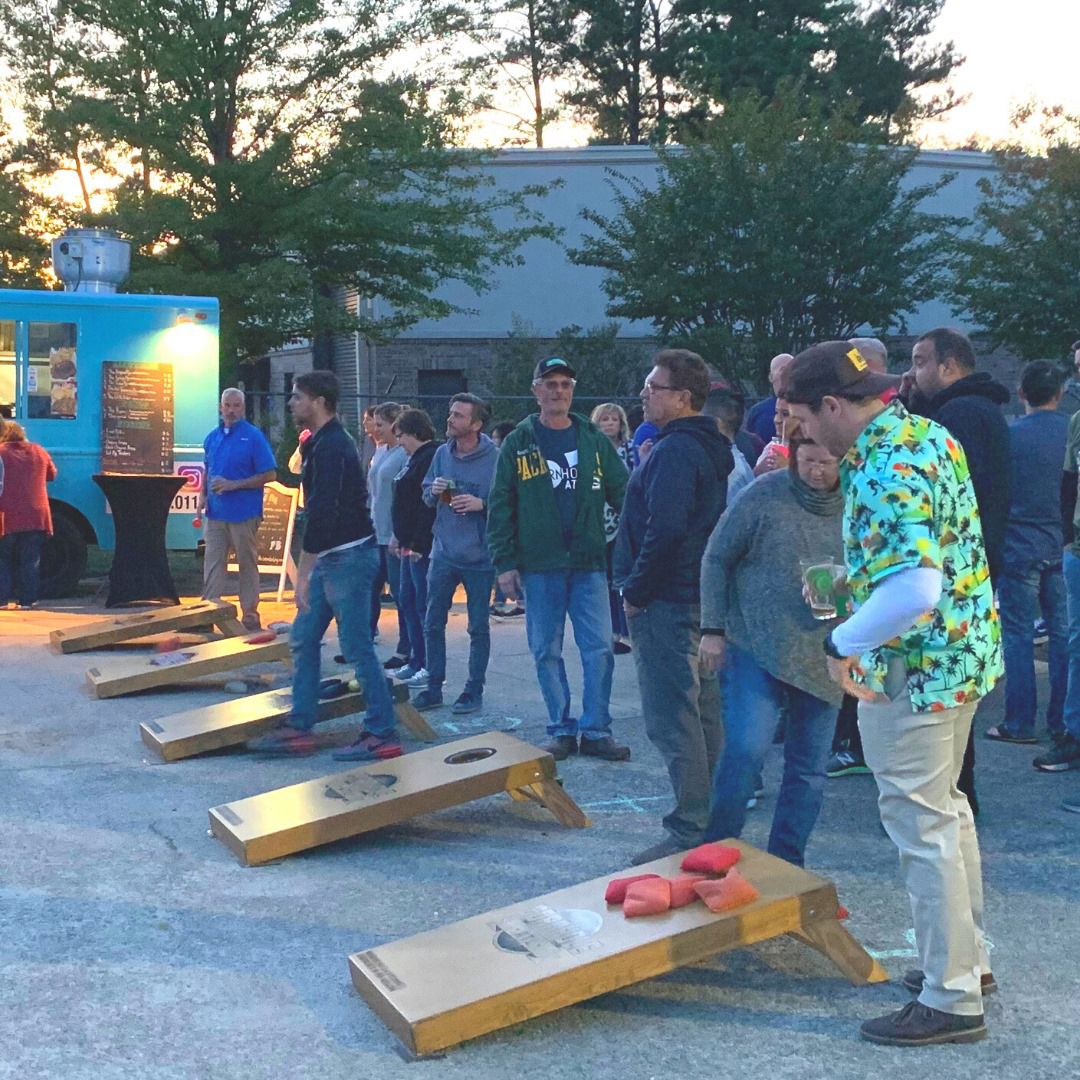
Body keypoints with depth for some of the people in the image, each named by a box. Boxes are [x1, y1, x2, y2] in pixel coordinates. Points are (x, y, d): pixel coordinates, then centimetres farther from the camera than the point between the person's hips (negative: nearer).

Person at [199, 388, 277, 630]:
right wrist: (203, 495, 4)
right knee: (212, 564, 3)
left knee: (248, 565, 6)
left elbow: (269, 474, -10)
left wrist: (233, 485, -16)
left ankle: (250, 617, 13)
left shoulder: (253, 436, -7)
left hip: (244, 512, -5)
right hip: (216, 511, 5)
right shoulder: (213, 437, 10)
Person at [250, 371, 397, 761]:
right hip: (331, 557, 11)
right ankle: (299, 728, 19)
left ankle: (382, 735, 2)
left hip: (348, 557, -11)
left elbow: (322, 513, -24)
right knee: (303, 639, 12)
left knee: (357, 647, -5)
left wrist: (303, 574, -24)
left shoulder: (331, 447, -18)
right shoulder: (321, 443, 15)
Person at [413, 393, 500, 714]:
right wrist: (434, 491, -10)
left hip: (479, 557, -5)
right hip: (444, 554, 5)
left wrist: (482, 504, -24)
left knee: (478, 627, 8)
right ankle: (434, 686, 20)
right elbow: (426, 496, 12)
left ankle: (474, 690, 18)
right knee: (433, 624, 9)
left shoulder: (494, 459, -12)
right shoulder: (442, 454, 3)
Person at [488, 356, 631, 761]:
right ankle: (561, 730, 18)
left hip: (588, 563, 1)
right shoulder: (518, 443, 3)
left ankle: (595, 731, 8)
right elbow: (500, 506, 2)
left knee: (600, 648, -2)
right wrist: (504, 562, -5)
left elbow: (621, 491, 3)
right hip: (539, 566, -1)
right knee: (546, 651, 6)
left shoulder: (593, 439, 6)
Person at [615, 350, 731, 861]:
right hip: (699, 597, 11)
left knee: (671, 719, -6)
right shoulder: (709, 447, 15)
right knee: (702, 712, 16)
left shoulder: (674, 451, -17)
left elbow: (664, 530, -26)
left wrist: (636, 592, -15)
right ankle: (714, 818, 26)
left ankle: (690, 832, -2)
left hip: (666, 602, -11)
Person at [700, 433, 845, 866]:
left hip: (824, 656, 4)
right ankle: (717, 847, 6)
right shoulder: (764, 496, -8)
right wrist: (712, 629, -3)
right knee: (746, 749, -14)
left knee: (809, 766, 9)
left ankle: (786, 862, 24)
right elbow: (716, 559, -1)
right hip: (757, 647, -4)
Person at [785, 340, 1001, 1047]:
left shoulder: (886, 470, -25)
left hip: (914, 669, -10)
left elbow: (914, 591, -36)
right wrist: (854, 583, 19)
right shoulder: (928, 434, 7)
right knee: (946, 809, 21)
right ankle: (967, 959, 35)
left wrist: (843, 643, -23)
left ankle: (951, 999, 11)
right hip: (964, 652, 10)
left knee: (922, 826, 0)